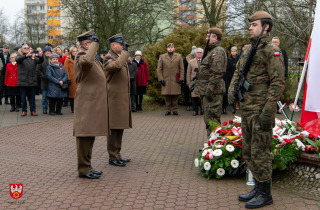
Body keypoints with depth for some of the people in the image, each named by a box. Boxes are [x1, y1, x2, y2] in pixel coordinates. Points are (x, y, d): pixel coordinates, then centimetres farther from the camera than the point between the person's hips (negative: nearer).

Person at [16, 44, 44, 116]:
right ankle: (24, 110, 15)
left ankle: (33, 110, 15)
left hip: (32, 81, 2)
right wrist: (26, 55, -36)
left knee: (32, 97, 8)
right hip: (23, 81, -2)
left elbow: (40, 61, -3)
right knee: (23, 97, 5)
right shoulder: (20, 56, 6)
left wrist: (40, 56, -28)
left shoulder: (33, 57, 13)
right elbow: (17, 59, -18)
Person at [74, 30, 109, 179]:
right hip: (86, 103, -10)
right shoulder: (81, 55, -11)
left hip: (93, 103, 10)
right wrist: (94, 44, -25)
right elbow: (86, 61, -38)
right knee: (85, 135, -5)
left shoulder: (93, 56, 21)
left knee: (90, 135, 14)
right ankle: (83, 169, 3)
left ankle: (87, 167, 22)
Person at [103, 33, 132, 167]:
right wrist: (125, 51, -22)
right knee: (113, 129, -3)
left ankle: (117, 154, 23)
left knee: (120, 128, 14)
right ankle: (113, 157, 5)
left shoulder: (121, 57, 20)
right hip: (114, 99, -9)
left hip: (122, 99, 9)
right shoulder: (108, 58, -11)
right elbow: (117, 65, -35)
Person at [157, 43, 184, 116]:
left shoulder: (179, 56, 10)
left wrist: (181, 79, -2)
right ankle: (168, 110, 11)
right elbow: (159, 69, 7)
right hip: (166, 81, 0)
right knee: (167, 97, 1)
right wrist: (161, 79, -2)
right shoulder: (162, 57, 9)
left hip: (175, 81, 0)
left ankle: (175, 110, 11)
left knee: (175, 96, 1)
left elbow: (182, 69, 7)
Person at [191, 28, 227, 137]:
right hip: (206, 91, 11)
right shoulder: (212, 51, 21)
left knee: (212, 120, -9)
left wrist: (210, 88, -26)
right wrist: (196, 81, 23)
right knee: (208, 119, 15)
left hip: (213, 91, -11)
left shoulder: (218, 51, -13)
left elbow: (217, 73, -22)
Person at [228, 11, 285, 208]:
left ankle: (265, 193, 11)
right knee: (248, 150, 15)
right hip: (247, 109, 9)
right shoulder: (248, 49, 15)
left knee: (260, 151, -2)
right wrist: (232, 90, 2)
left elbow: (278, 83, -17)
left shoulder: (272, 50, -12)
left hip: (261, 110, -9)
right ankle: (259, 187, 28)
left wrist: (268, 111, -21)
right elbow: (238, 72, 21)